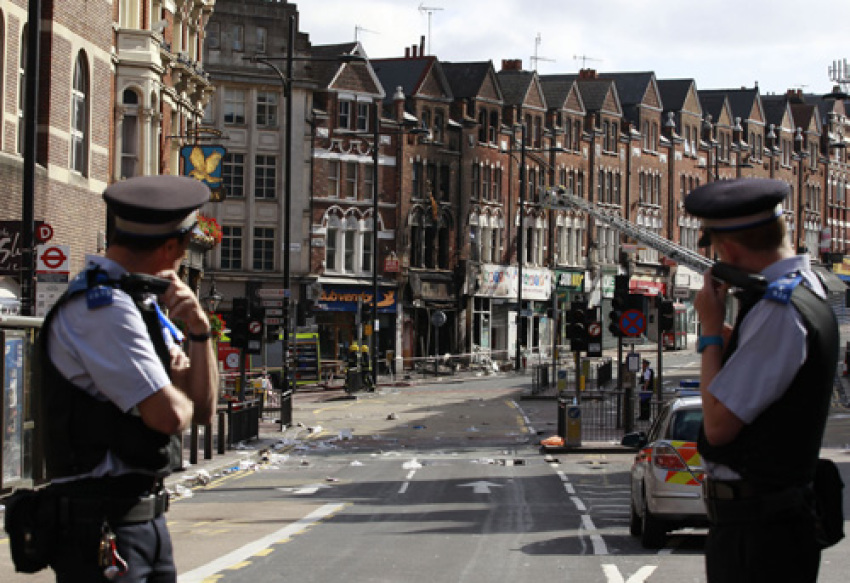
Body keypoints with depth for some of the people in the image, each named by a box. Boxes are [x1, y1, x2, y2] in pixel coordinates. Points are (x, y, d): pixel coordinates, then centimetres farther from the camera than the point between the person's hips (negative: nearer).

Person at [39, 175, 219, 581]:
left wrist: (199, 332, -1)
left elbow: (204, 410, 14)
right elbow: (168, 415, -22)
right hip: (103, 528, -9)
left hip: (149, 521, 9)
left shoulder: (144, 304, 15)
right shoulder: (102, 309, -16)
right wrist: (181, 397, 2)